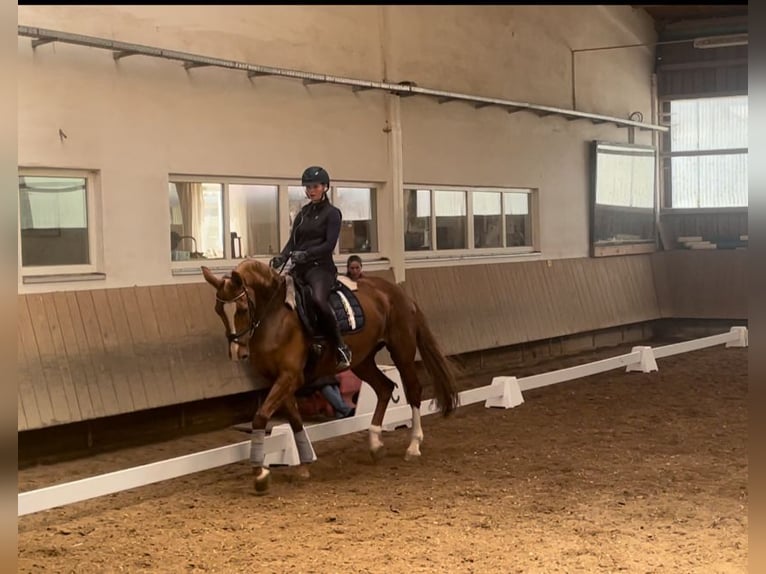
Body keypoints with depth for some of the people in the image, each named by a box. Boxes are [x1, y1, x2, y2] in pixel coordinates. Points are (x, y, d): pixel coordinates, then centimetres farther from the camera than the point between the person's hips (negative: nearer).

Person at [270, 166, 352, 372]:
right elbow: (292, 240, 12)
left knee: (318, 299, -35)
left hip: (321, 266, -8)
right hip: (299, 268, 8)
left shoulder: (332, 213, 0)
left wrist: (306, 253, -25)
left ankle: (341, 349, -26)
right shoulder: (303, 213, 18)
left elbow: (329, 244, -11)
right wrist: (281, 257, -9)